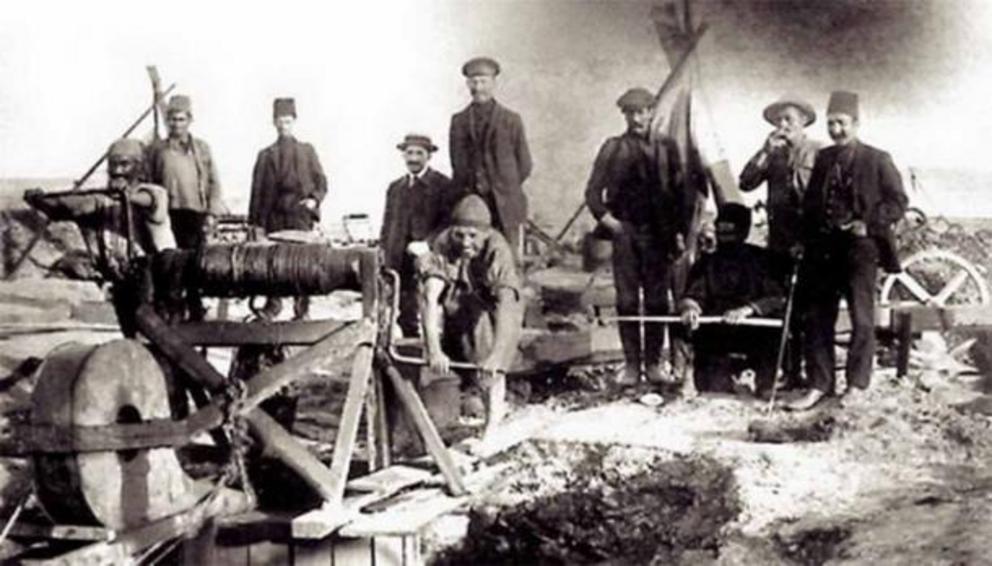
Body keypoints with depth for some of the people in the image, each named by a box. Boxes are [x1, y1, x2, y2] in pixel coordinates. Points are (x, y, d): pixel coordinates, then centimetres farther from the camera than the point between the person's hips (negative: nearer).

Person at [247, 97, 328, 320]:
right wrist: (254, 222, 3)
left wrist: (314, 199, -11)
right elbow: (258, 191, 8)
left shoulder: (307, 151, 11)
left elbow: (321, 182, 9)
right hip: (275, 216, 1)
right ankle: (272, 307, 8)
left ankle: (301, 310, 0)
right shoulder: (266, 155, 11)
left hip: (301, 216, -1)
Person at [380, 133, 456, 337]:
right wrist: (384, 256, 9)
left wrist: (427, 243, -18)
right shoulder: (395, 188, 20)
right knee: (405, 319, 0)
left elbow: (448, 222, -5)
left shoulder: (443, 185, 3)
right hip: (398, 265, 5)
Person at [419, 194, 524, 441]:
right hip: (457, 316, 5)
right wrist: (434, 349, -44)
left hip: (492, 310, -5)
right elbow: (430, 299, -32)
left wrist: (496, 356, -52)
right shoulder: (443, 245, -22)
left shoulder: (497, 251, -28)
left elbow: (506, 308, -39)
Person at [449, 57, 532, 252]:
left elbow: (524, 165, 8)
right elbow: (456, 163, 16)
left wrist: (505, 188, 4)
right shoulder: (458, 121, 12)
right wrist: (470, 189, 6)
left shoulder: (511, 120, 6)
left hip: (504, 206, -1)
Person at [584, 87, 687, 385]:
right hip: (624, 232, -1)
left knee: (657, 300, 1)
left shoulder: (666, 148, 8)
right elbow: (593, 190, 6)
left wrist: (679, 232, 2)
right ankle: (631, 363, 5)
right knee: (627, 300, 0)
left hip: (658, 234, 1)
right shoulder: (613, 148, 5)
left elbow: (677, 192, 8)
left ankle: (653, 361, 9)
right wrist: (605, 218, -7)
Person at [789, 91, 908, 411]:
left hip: (860, 248, -4)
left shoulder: (877, 160, -1)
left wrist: (868, 224, -14)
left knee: (862, 320, 2)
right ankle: (819, 384, 12)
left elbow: (898, 202, -2)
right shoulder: (822, 159, 12)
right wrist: (808, 241, 8)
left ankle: (856, 385, 13)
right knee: (817, 318, 4)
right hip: (823, 249, 4)